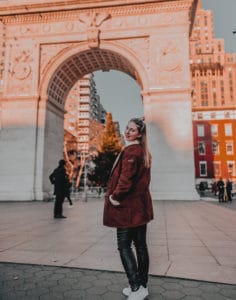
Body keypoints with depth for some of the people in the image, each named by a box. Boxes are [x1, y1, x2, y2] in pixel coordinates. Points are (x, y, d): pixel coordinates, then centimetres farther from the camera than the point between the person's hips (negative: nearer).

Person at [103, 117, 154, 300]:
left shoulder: (131, 150, -13)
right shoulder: (144, 152, 15)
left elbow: (125, 177, -23)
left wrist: (115, 197, -13)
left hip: (128, 205, -9)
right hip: (141, 205, 9)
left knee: (124, 246, 0)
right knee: (140, 244, 13)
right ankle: (142, 285, 25)